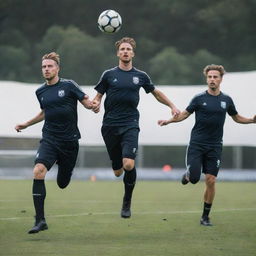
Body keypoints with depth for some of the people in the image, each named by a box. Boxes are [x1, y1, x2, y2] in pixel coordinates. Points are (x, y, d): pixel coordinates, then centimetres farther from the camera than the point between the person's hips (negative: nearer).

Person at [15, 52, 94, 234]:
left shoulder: (69, 85, -4)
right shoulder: (40, 92, 10)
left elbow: (86, 102, -2)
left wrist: (93, 105, -25)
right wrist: (26, 124, 28)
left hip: (69, 141, -2)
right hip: (49, 140, 2)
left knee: (62, 183, 8)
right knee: (38, 171, -24)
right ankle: (40, 220, -23)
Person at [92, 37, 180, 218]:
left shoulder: (140, 76, 10)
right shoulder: (109, 75, 7)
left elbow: (156, 93, 25)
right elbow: (98, 96, 12)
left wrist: (172, 106, 17)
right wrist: (96, 104, -11)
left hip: (130, 126, 0)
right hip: (110, 126, 0)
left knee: (129, 165, -21)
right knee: (118, 172, 1)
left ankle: (127, 202, -1)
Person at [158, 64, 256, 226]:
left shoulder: (226, 100, 5)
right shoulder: (199, 99, -3)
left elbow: (236, 117, 19)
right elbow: (185, 114, 6)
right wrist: (168, 121, -9)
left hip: (215, 146, 2)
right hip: (197, 144, -2)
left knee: (211, 181, -2)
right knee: (194, 178, -11)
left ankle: (205, 216, 10)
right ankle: (188, 175, 29)